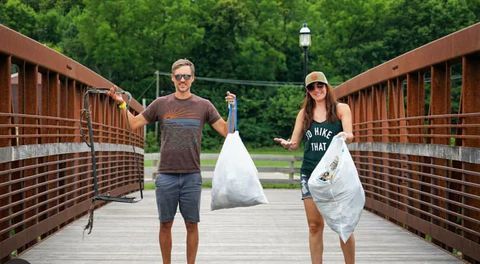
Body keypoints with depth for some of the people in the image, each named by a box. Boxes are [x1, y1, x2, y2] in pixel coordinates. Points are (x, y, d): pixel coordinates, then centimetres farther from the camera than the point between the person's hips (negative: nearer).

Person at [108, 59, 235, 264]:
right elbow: (134, 124, 12)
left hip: (192, 176, 0)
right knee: (165, 224, 7)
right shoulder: (161, 104, 6)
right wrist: (122, 104, 2)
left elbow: (226, 131, 4)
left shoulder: (203, 105, 5)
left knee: (192, 224, 4)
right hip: (166, 176, 1)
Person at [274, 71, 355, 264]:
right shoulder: (304, 113, 12)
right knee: (315, 225, 4)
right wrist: (287, 144, -14)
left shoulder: (341, 109, 4)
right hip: (310, 173, 3)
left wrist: (345, 136, -31)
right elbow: (295, 143, 10)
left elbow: (349, 136, -8)